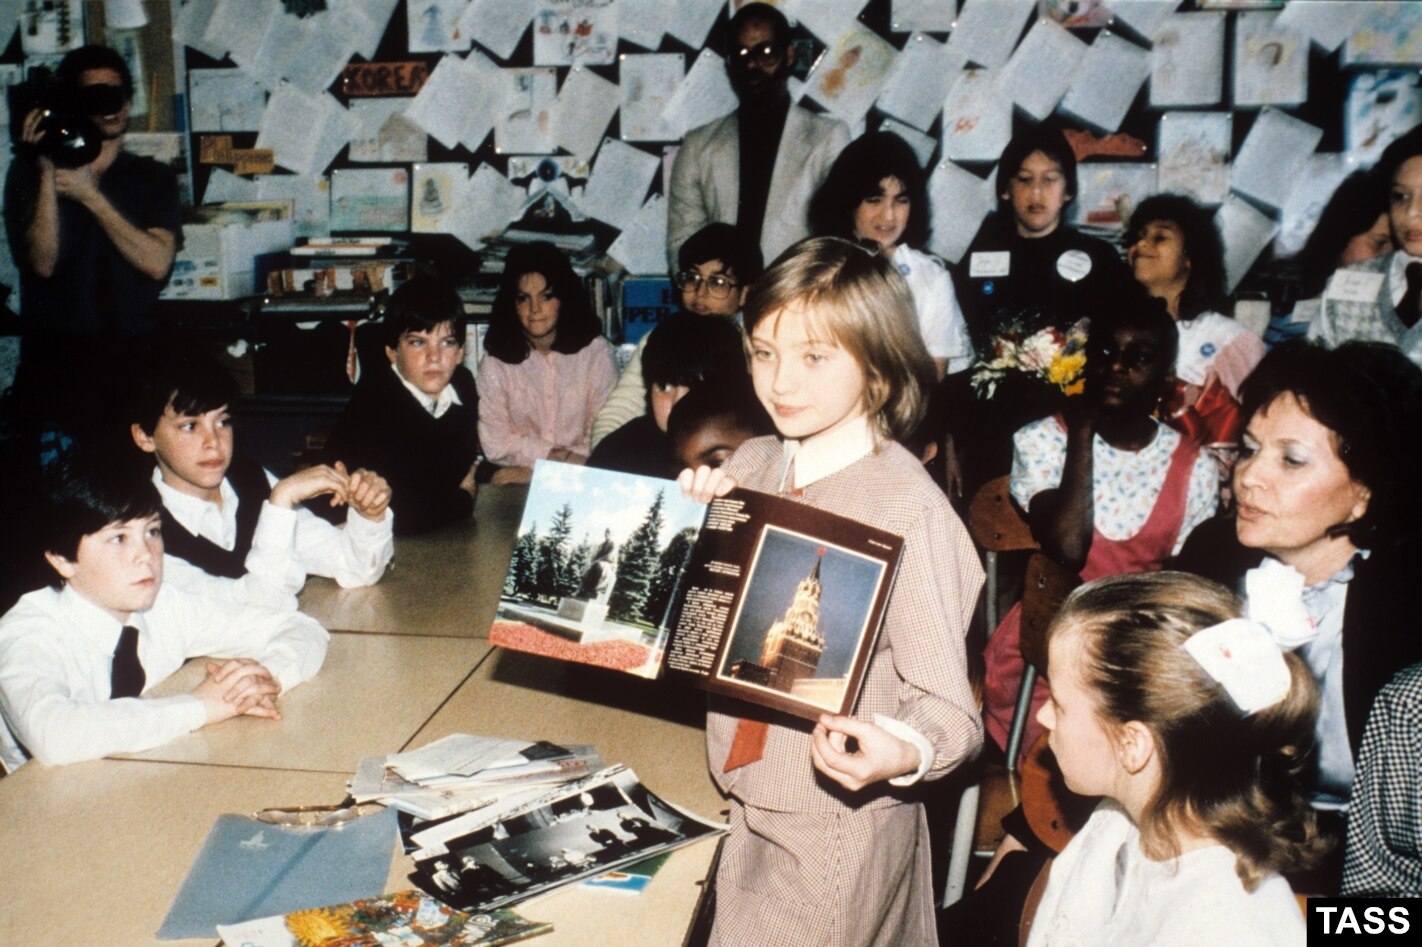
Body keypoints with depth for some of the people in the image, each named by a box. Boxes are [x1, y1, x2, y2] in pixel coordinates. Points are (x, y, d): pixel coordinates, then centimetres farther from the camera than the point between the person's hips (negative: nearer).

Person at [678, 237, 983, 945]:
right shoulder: (751, 465, -1)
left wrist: (899, 754, -39)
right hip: (747, 807, 6)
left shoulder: (908, 506, -21)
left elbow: (948, 707, -19)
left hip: (839, 820, -6)